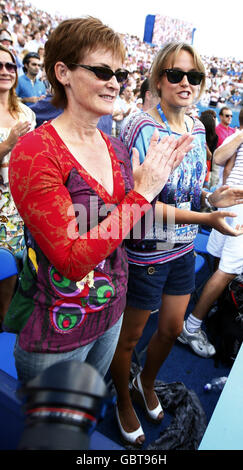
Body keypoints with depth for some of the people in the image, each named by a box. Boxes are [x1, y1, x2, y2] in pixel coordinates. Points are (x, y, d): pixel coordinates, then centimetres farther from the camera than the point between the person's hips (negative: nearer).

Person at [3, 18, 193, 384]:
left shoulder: (115, 148, -1)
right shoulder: (35, 153, -22)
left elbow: (125, 230, 6)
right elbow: (73, 260, -27)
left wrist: (157, 176, -7)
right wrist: (142, 193, -25)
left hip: (111, 313, 6)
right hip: (57, 333, -5)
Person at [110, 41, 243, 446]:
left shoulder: (197, 129, 5)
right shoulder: (142, 128, -18)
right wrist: (205, 218, -27)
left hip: (184, 249, 7)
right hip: (146, 251, -7)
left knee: (172, 329, 22)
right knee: (130, 336, 13)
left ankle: (146, 384, 53)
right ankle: (124, 402, 43)